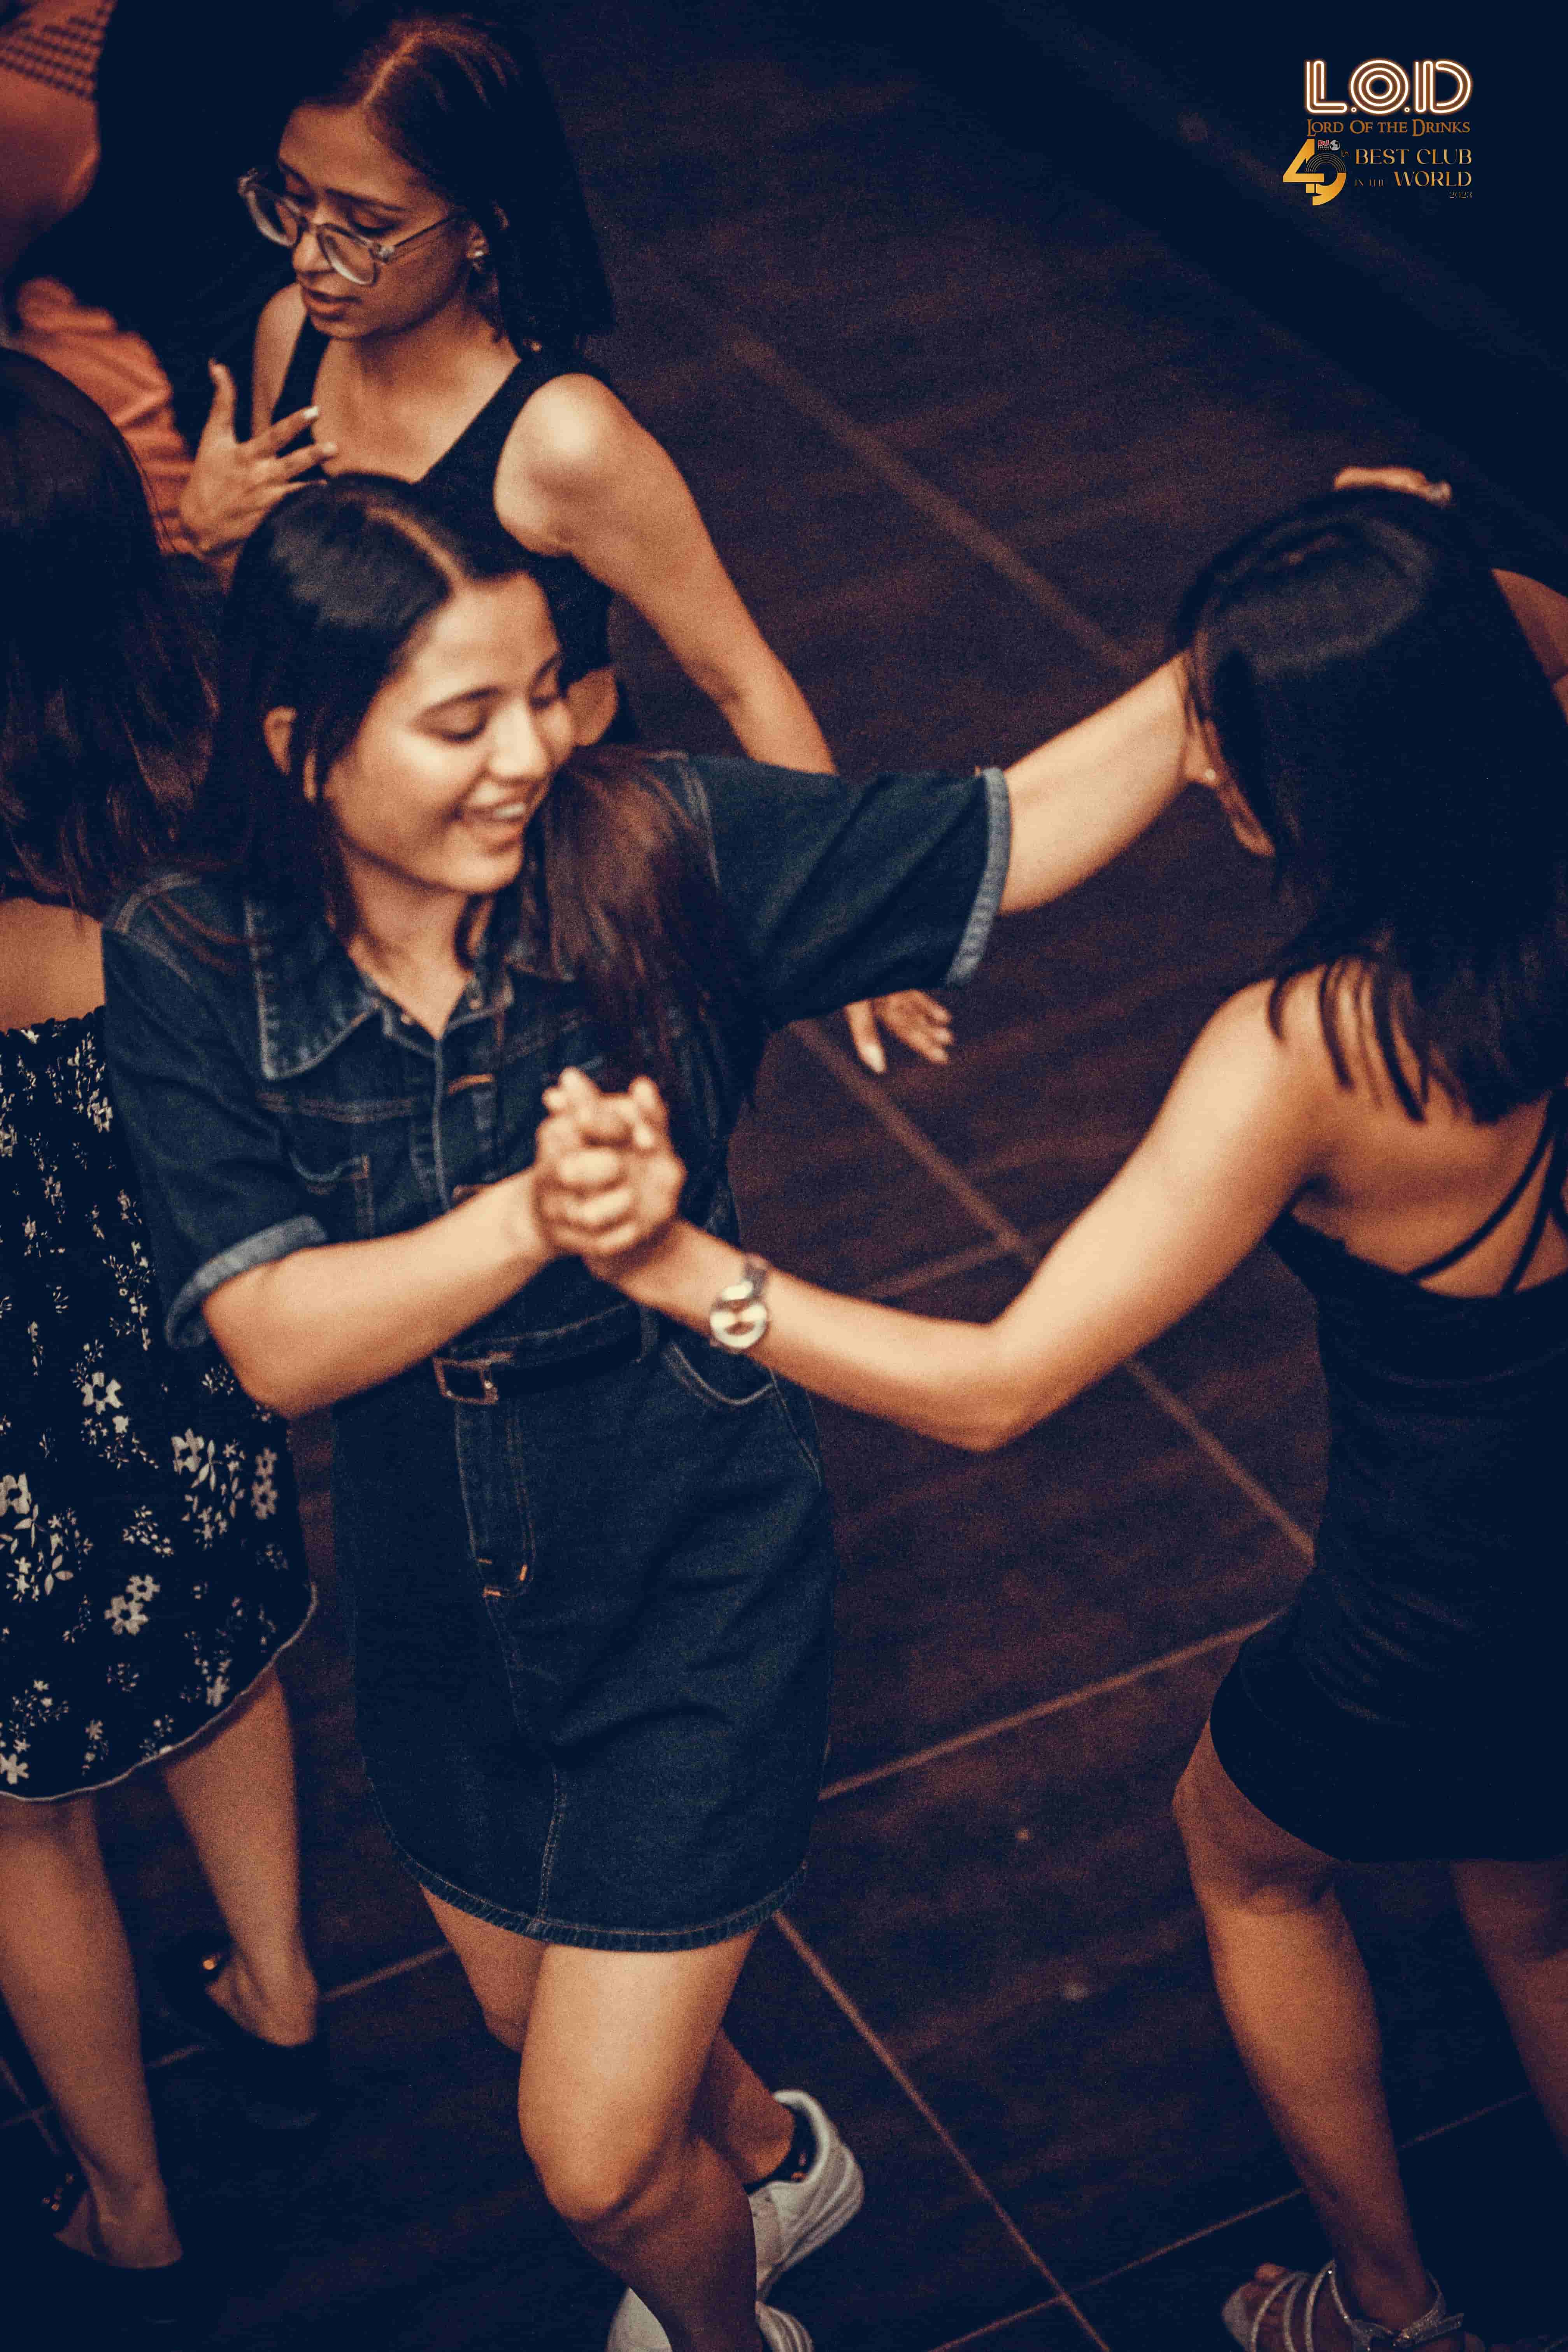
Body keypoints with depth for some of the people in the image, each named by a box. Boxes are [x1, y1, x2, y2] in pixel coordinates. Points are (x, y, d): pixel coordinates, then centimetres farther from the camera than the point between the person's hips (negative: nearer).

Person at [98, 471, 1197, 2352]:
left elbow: (1017, 832, -14)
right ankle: (769, 2157, 65)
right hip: (437, 1609, 4)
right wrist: (545, 1208, -39)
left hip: (696, 1584, -3)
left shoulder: (655, 850, -20)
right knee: (539, 2022, 30)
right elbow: (276, 1340, -26)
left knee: (597, 2161, 3)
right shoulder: (188, 968, -17)